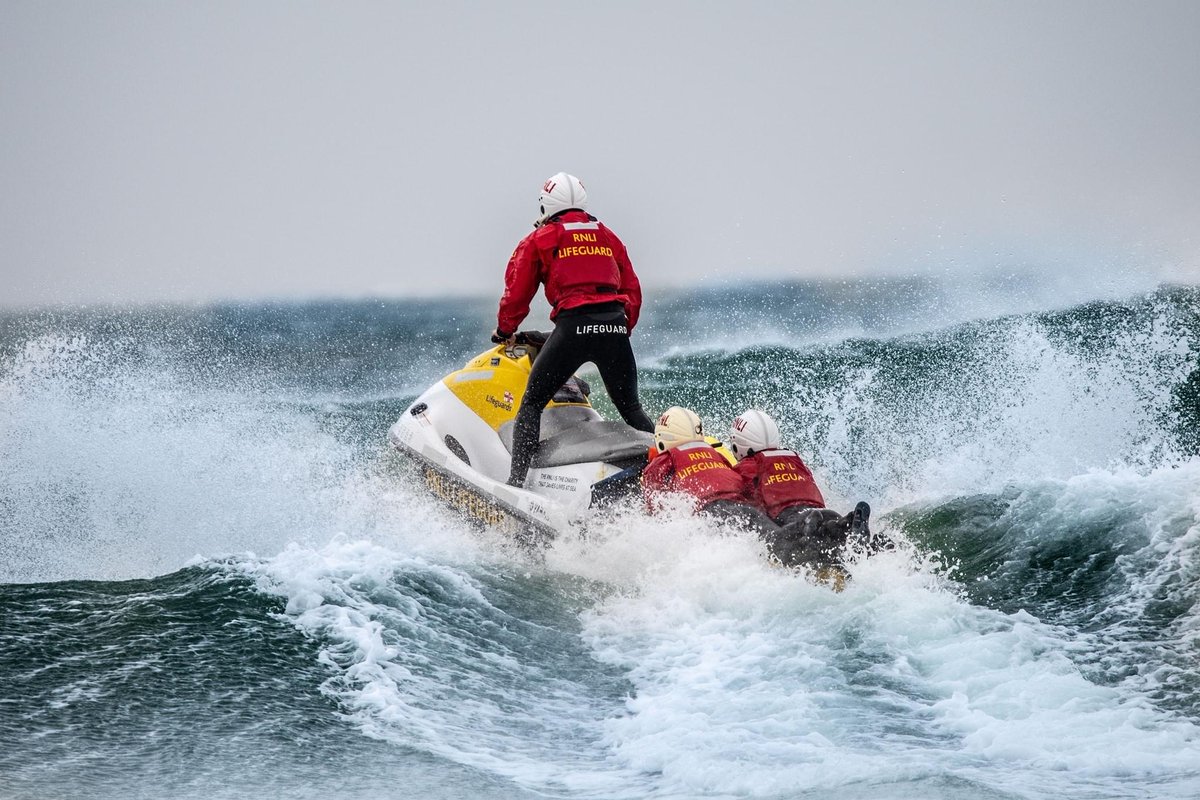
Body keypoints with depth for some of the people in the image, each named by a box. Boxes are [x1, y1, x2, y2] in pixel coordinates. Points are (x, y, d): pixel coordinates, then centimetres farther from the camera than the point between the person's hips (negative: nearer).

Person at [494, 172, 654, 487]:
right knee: (631, 409, 17)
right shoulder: (608, 237, 23)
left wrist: (504, 331, 26)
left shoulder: (539, 240, 11)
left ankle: (516, 480, -10)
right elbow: (633, 292, 23)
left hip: (573, 324, -4)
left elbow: (517, 293, 11)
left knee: (532, 403, 3)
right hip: (615, 325, 4)